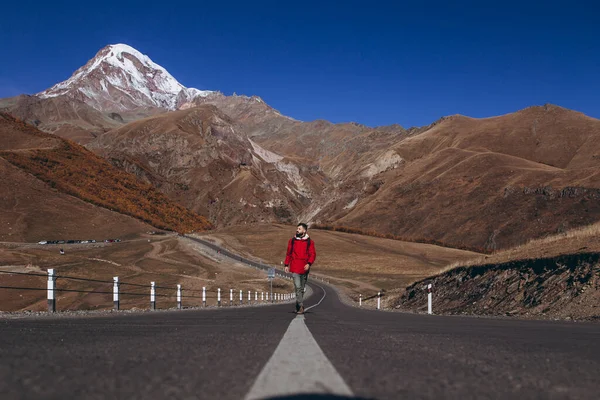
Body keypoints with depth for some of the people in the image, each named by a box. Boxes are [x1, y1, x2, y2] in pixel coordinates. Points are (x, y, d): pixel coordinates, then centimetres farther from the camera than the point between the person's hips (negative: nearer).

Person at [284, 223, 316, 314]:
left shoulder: (310, 242, 3)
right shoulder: (292, 241, 7)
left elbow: (313, 254, -2)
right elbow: (288, 253, 13)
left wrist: (309, 263, -17)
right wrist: (286, 265, 9)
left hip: (304, 268, 1)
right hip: (295, 267, -1)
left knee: (302, 288, 10)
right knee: (297, 287, -14)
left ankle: (298, 306, 22)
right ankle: (301, 306, -16)